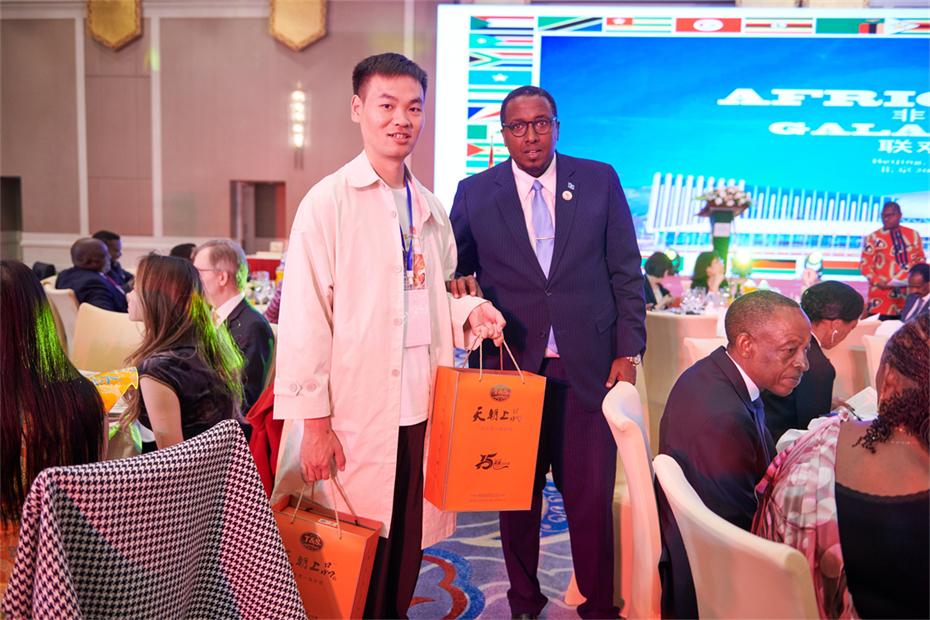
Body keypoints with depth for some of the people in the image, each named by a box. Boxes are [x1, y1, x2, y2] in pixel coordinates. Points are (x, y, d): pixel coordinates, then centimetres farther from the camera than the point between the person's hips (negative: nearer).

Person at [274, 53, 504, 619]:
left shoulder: (430, 207, 12)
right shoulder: (329, 202, -7)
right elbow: (305, 316, -10)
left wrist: (470, 312, -1)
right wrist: (314, 419, -13)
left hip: (422, 405, 6)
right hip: (358, 410, -5)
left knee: (409, 539, 15)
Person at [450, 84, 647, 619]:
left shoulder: (600, 180, 5)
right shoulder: (475, 193, 4)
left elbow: (627, 271, 5)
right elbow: (456, 275, 10)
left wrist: (628, 351, -1)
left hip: (589, 368, 0)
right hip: (512, 367, 1)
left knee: (592, 496, 4)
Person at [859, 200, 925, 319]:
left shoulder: (914, 235, 9)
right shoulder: (873, 238, -1)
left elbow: (921, 259, 15)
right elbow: (865, 265, -2)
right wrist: (877, 282, -17)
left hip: (908, 294, 3)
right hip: (882, 294, -3)